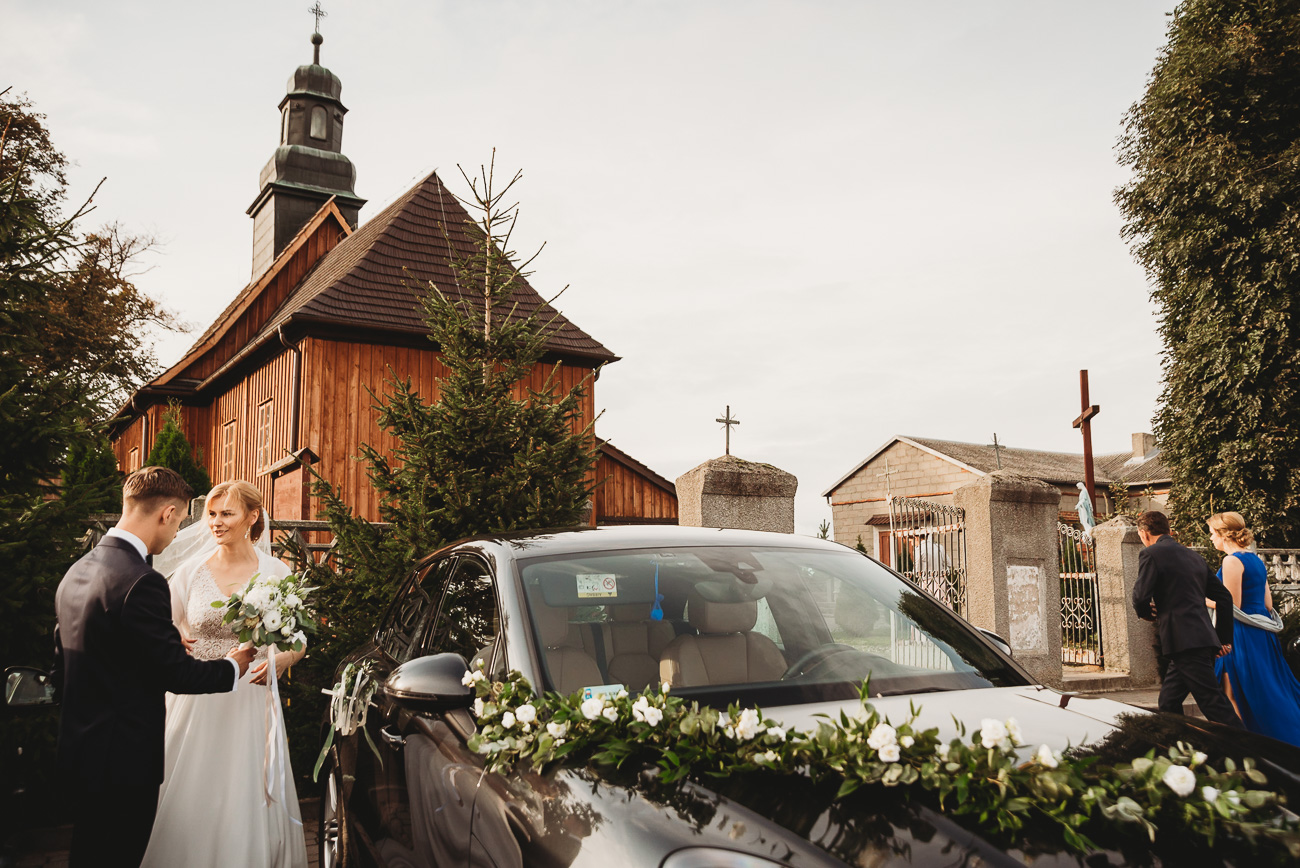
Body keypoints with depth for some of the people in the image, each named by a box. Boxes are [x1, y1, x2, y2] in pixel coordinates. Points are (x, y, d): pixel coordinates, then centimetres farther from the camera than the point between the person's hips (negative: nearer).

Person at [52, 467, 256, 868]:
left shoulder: (76, 571, 6)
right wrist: (233, 666, -2)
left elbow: (61, 668, 14)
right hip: (124, 759, -9)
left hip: (78, 751, 9)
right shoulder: (141, 582, -24)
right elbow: (176, 673, -19)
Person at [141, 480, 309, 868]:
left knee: (247, 802, 5)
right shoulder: (192, 570, 0)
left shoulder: (276, 572, -2)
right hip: (196, 702, 1)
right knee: (189, 800, 7)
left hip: (250, 703, -1)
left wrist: (280, 661, -18)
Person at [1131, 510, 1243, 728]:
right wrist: (1224, 638, 23)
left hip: (1185, 642, -9)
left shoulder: (1150, 554, -5)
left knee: (1214, 705, -8)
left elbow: (1141, 596, -14)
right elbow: (1225, 597, 20)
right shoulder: (1194, 556, 19)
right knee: (1168, 703, 15)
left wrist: (1146, 613, 8)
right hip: (1205, 640, 9)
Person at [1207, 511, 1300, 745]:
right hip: (1261, 634, 9)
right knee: (1268, 694, 16)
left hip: (1243, 636, -9)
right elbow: (1268, 603, 14)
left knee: (1234, 697, -2)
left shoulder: (1232, 561, -16)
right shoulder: (1256, 560, 12)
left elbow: (1232, 607, -19)